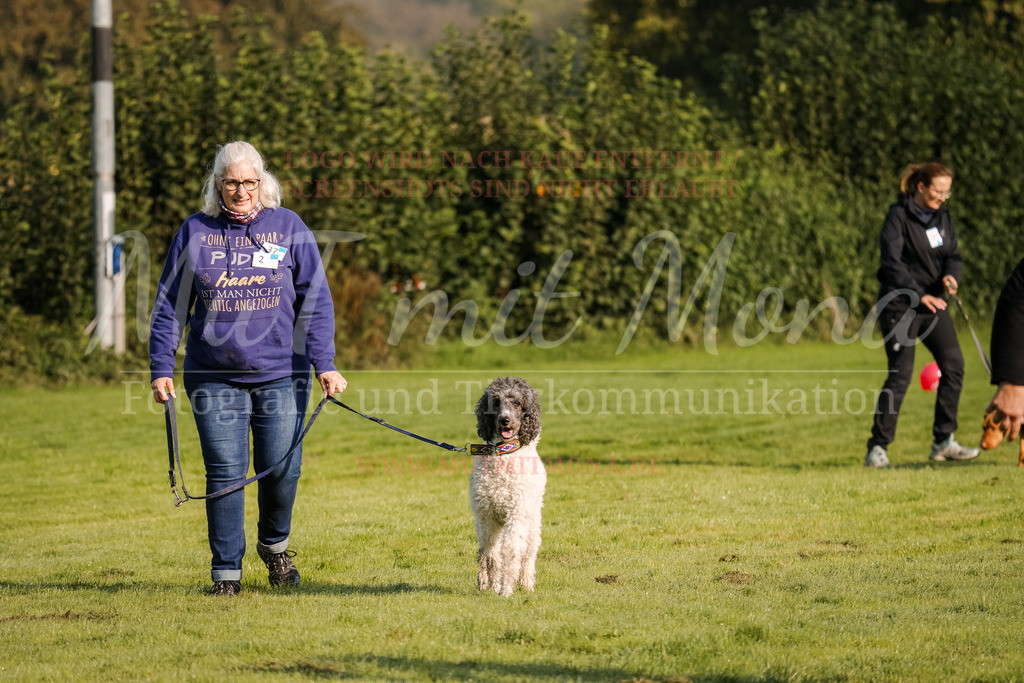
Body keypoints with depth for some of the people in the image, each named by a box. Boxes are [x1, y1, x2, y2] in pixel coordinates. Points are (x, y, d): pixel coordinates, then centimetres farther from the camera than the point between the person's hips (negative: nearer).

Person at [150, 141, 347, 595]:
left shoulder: (288, 228, 3)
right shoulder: (195, 232, 5)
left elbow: (315, 301, 2)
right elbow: (169, 306, 8)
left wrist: (324, 364, -7)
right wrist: (161, 369, 1)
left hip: (281, 372, 0)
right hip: (213, 377, 0)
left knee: (281, 468, -1)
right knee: (224, 472, -3)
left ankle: (274, 544, 27)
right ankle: (226, 570, 6)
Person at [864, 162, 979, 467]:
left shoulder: (942, 217, 10)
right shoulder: (898, 216, -11)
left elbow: (953, 255, 11)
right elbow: (892, 262, -19)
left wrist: (951, 275, -13)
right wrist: (918, 295, -28)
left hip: (932, 303, 7)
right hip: (900, 305, -7)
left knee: (954, 365, 0)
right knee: (901, 373, -13)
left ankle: (943, 442, 10)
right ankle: (877, 448, -9)